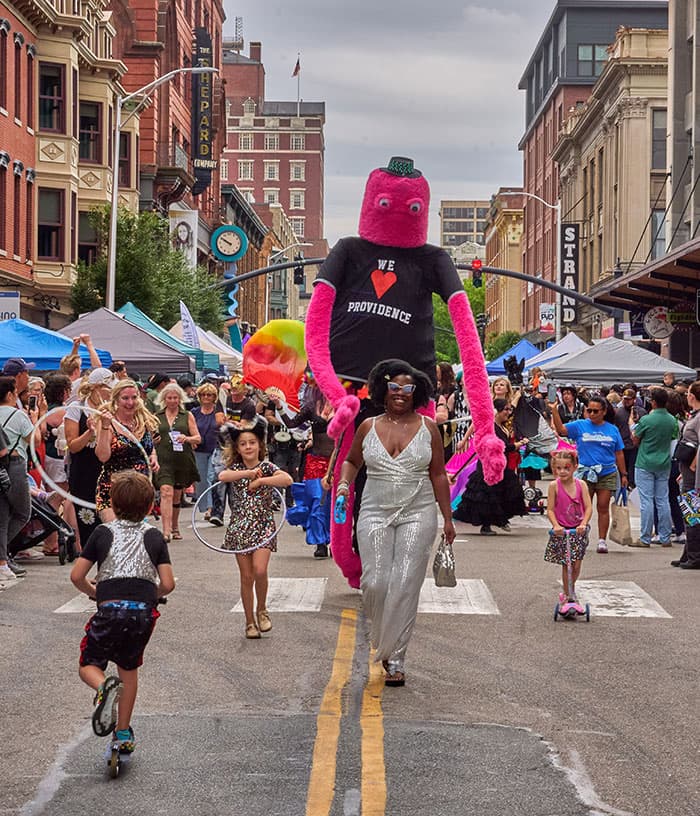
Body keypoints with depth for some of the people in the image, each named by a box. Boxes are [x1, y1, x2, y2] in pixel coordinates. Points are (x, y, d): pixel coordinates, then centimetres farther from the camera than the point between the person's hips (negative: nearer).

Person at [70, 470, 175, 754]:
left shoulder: (102, 533, 5)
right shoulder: (154, 536, 8)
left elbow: (76, 576, 1)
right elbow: (168, 584, 2)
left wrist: (93, 591, 22)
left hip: (110, 610, -2)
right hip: (143, 613, 2)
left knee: (88, 665, 13)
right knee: (129, 668, 23)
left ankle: (105, 688, -23)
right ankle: (123, 734, 25)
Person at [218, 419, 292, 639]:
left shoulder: (266, 467, -1)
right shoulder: (235, 468, 4)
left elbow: (288, 480, -19)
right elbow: (222, 476, -20)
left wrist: (260, 481, -19)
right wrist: (249, 473, -24)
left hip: (263, 525, -2)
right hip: (240, 527, 2)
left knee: (259, 570, -17)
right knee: (246, 576, 4)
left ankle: (262, 610, 8)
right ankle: (250, 622, 14)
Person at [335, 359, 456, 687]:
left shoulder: (427, 428, 4)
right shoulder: (368, 427, 6)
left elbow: (438, 475, 8)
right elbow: (351, 461, 21)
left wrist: (447, 518, 7)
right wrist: (344, 483, 0)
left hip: (418, 514, -1)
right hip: (375, 513, 1)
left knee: (406, 586, -6)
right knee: (374, 582, -7)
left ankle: (395, 657, 2)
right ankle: (382, 634, 23)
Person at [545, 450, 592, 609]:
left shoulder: (580, 484, -3)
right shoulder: (554, 486, -8)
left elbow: (588, 507, -7)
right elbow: (550, 509, -8)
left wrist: (583, 524, -21)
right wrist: (556, 525, -22)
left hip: (578, 530, 1)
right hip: (561, 530, -1)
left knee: (576, 565, 1)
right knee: (566, 565, 1)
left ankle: (571, 590, 28)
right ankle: (568, 596, 14)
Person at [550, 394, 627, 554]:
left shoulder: (612, 430, 6)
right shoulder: (580, 426, 2)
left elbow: (619, 454, 11)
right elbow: (561, 429, -12)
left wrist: (623, 474, 11)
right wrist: (554, 411, -25)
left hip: (607, 474, 1)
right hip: (586, 473, -1)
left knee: (603, 507, 3)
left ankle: (602, 540, 10)